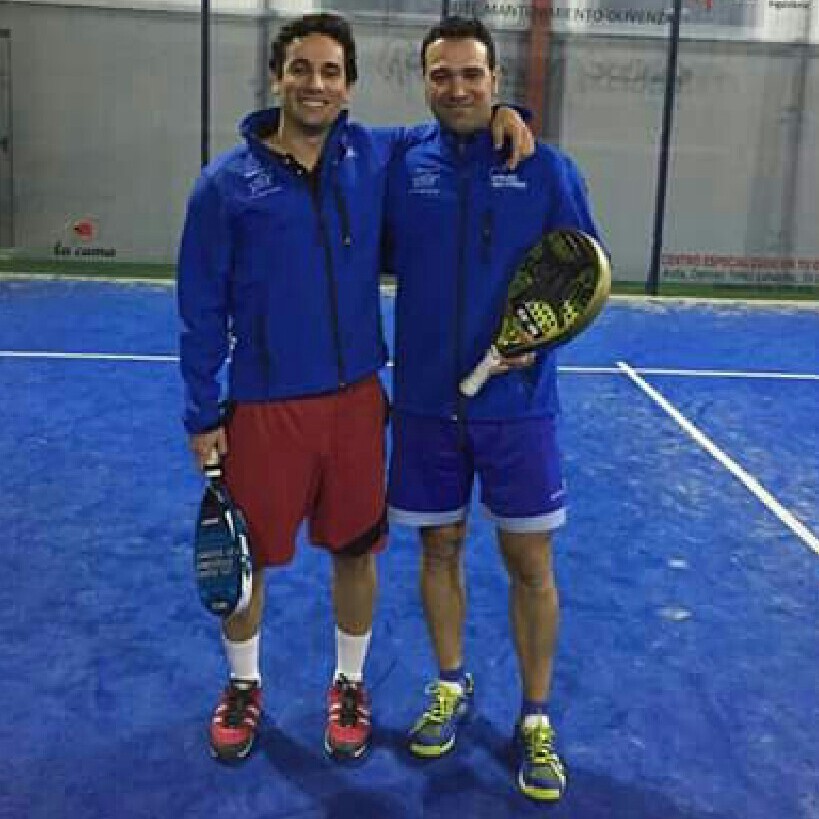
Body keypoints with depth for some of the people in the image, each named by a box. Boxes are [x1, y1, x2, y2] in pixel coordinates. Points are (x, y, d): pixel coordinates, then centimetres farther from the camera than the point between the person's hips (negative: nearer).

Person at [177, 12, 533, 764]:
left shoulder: (376, 158, 0)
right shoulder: (225, 184, -6)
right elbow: (202, 311, -3)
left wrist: (501, 111, -6)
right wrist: (202, 416, -3)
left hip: (355, 399, 2)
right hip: (262, 406, -2)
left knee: (355, 552, 12)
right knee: (246, 558, 10)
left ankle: (350, 686, 34)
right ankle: (243, 686, 35)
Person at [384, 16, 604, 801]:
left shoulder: (545, 168, -4)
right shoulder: (401, 168, 1)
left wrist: (541, 335, -16)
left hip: (516, 404, -2)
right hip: (426, 404, 2)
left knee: (529, 564, 5)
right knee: (438, 549, 14)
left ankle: (535, 721, 23)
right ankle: (451, 687, 36)